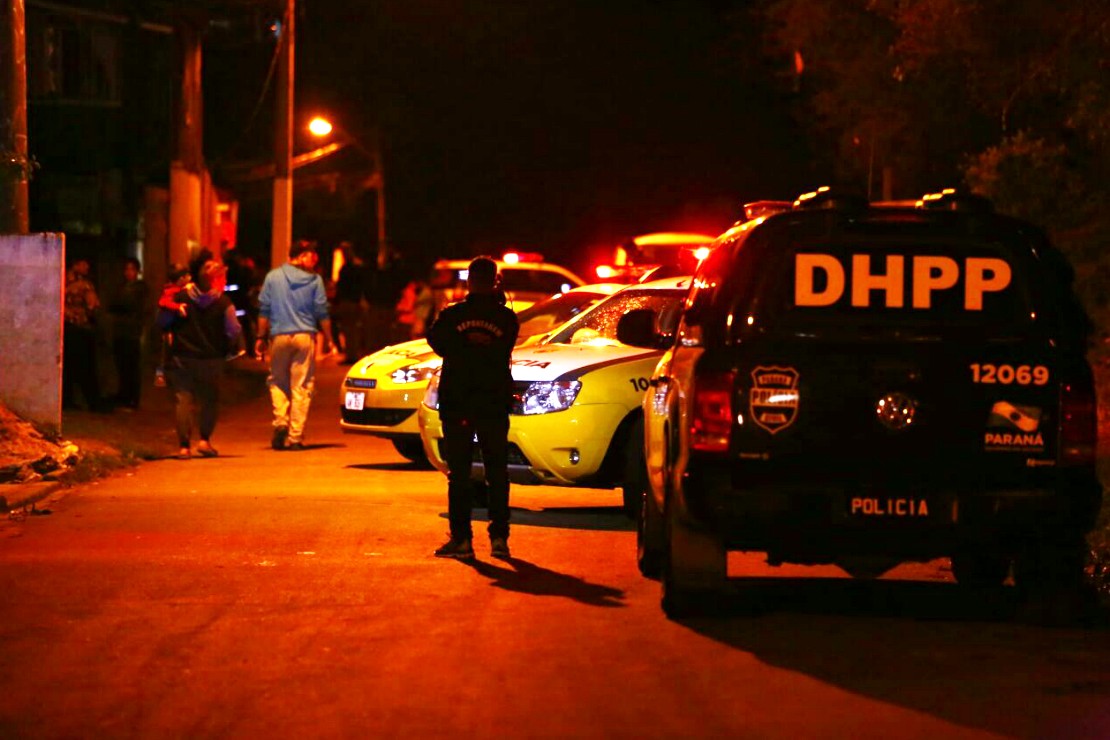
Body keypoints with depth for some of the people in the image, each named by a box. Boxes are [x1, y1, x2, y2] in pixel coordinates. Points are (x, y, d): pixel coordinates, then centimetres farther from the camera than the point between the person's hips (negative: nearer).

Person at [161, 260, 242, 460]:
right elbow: (234, 331, -6)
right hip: (211, 359, -1)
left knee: (183, 401, 2)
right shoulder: (223, 303, -7)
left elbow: (162, 322, 3)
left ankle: (184, 445, -6)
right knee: (209, 400, 16)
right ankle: (204, 439, 4)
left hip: (182, 358, 1)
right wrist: (233, 349, 13)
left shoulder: (181, 297, -1)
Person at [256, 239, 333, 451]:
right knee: (302, 387, 2)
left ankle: (280, 421, -6)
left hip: (279, 336, 1)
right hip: (305, 337, -1)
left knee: (278, 382, 16)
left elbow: (264, 310, 4)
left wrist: (261, 337, 11)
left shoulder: (272, 277, 4)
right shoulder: (314, 280, 0)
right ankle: (295, 436, -1)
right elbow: (322, 313, 1)